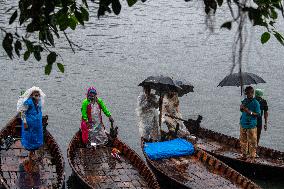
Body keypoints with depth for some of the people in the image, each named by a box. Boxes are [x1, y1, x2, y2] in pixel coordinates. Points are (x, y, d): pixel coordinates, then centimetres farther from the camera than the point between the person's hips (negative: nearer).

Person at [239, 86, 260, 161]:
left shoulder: (255, 103, -11)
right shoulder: (244, 101, 8)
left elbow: (258, 114, -12)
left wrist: (250, 112, -25)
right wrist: (241, 108, -4)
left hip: (251, 126, -6)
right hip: (243, 124, 6)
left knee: (252, 142, 0)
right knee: (243, 141, 14)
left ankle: (252, 156, 8)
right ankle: (244, 154, 27)